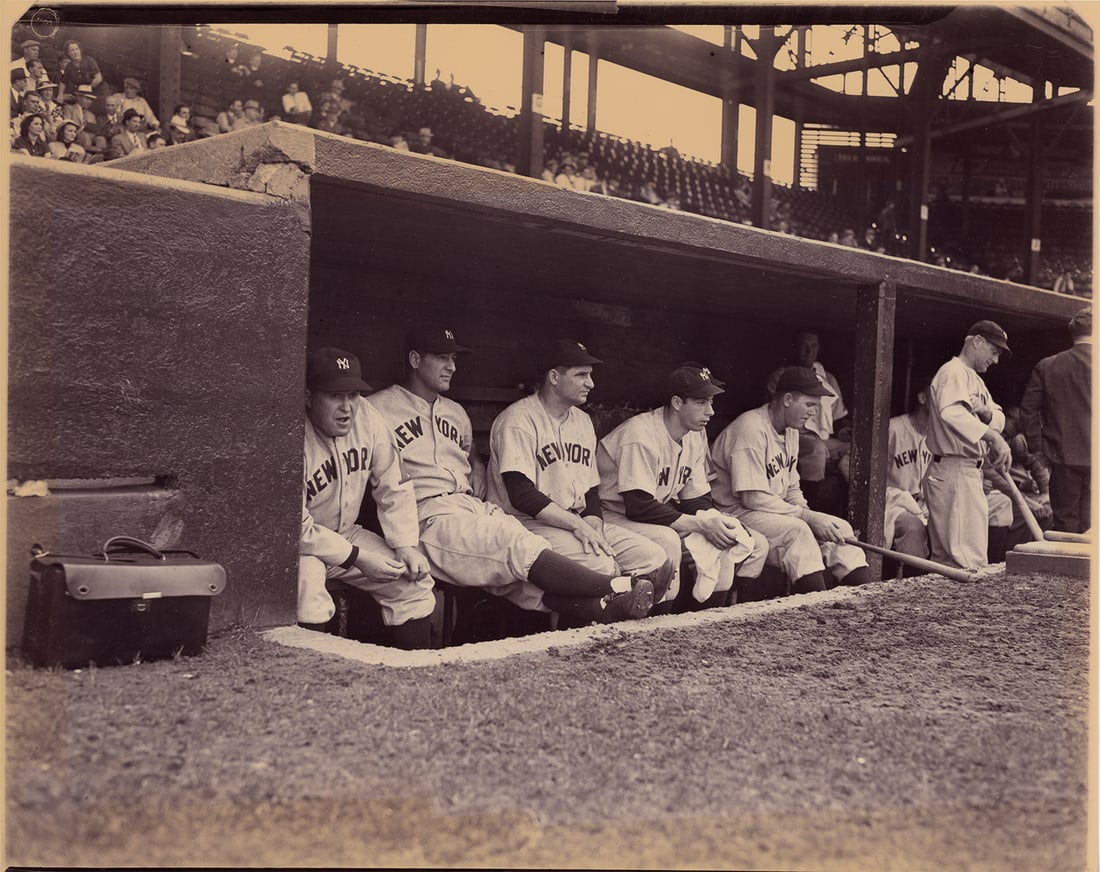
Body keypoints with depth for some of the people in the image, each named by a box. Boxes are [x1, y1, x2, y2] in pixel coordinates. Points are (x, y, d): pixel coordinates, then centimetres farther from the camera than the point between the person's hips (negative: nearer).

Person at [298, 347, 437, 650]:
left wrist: (406, 545, -9)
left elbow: (394, 487, 0)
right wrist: (357, 558, -23)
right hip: (301, 544, -6)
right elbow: (296, 528, -24)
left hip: (347, 534, 6)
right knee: (306, 581, -35)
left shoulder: (366, 418, -9)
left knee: (413, 579, -5)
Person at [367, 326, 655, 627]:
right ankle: (615, 587, -42)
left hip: (476, 507, 6)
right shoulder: (377, 408, 8)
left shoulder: (455, 412, 30)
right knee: (518, 545, -30)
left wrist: (478, 468, 18)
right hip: (428, 516, -6)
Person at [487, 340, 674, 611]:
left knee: (657, 562, -8)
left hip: (579, 523, 8)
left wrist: (592, 525, -4)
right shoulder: (518, 420, -9)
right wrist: (577, 525, -21)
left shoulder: (582, 421, 17)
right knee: (602, 566, -32)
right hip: (530, 524, -8)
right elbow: (521, 495, -19)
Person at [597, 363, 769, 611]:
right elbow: (639, 507, -28)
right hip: (619, 516, -8)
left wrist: (717, 522, -16)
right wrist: (701, 523, -27)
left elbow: (697, 500, 7)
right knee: (667, 541, -39)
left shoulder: (696, 435, 4)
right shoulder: (640, 436, -23)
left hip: (661, 515, 9)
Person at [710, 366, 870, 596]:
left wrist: (808, 514, -5)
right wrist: (808, 516, -22)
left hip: (775, 511, 10)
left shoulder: (791, 431, 12)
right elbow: (753, 499, -24)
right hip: (737, 512, -9)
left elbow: (792, 489, 16)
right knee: (797, 530, -32)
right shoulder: (751, 430, -20)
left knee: (840, 528, -4)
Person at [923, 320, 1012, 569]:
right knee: (966, 562, -13)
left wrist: (986, 411, -8)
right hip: (952, 472, -11)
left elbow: (999, 419, 15)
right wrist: (992, 436, -39)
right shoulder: (953, 372, -11)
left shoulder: (975, 379, 22)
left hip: (969, 473, 11)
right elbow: (951, 412, -32)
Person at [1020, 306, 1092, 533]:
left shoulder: (1046, 366, 2)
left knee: (1065, 522, 8)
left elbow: (1028, 409, 1)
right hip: (1095, 457, -2)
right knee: (1090, 529, 3)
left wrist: (1037, 447, 8)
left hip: (1063, 457, 2)